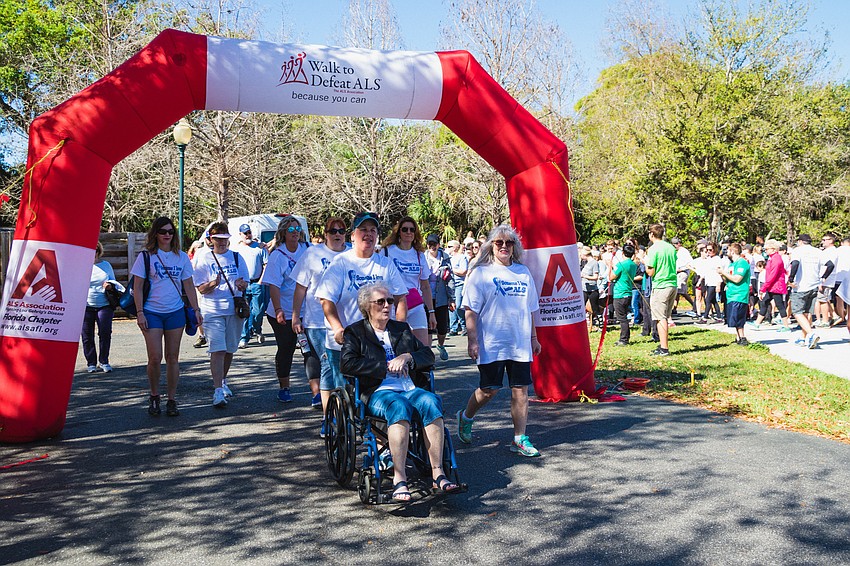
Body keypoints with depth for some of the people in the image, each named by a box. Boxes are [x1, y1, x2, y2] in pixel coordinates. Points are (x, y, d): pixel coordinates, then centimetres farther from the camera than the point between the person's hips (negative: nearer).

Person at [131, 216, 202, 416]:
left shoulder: (181, 257, 9)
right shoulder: (146, 256, -1)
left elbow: (189, 286, 12)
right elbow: (137, 287, -1)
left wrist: (196, 310, 6)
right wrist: (140, 313, -8)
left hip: (175, 312, 3)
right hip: (152, 313, -2)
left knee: (172, 357, 5)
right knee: (155, 358, -6)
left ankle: (171, 400, 14)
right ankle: (154, 396, 15)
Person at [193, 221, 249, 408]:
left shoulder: (236, 257, 10)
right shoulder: (204, 259, 2)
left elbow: (246, 285, 10)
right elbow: (201, 289, -2)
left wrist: (241, 284, -14)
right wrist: (213, 284, -23)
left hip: (234, 310, 3)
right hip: (213, 311, -3)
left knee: (229, 350, 12)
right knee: (217, 350, -12)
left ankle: (223, 381, 34)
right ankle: (218, 391, -15)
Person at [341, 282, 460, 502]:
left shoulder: (402, 329, 26)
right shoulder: (355, 332, 12)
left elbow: (428, 355, 19)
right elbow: (347, 364, -5)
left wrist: (407, 357, -2)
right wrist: (386, 367, -7)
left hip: (412, 389, 4)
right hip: (378, 392, -4)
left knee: (430, 401, -31)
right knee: (398, 406, -38)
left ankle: (438, 473, -32)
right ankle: (399, 479, -41)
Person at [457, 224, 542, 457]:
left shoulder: (523, 272, 13)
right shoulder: (481, 272, -1)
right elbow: (471, 310, -5)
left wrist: (533, 338, 18)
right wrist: (472, 340, -11)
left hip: (520, 343, 4)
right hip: (491, 343, -4)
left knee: (520, 389, 2)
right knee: (489, 389, 2)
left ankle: (520, 439, 10)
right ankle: (466, 417, 30)